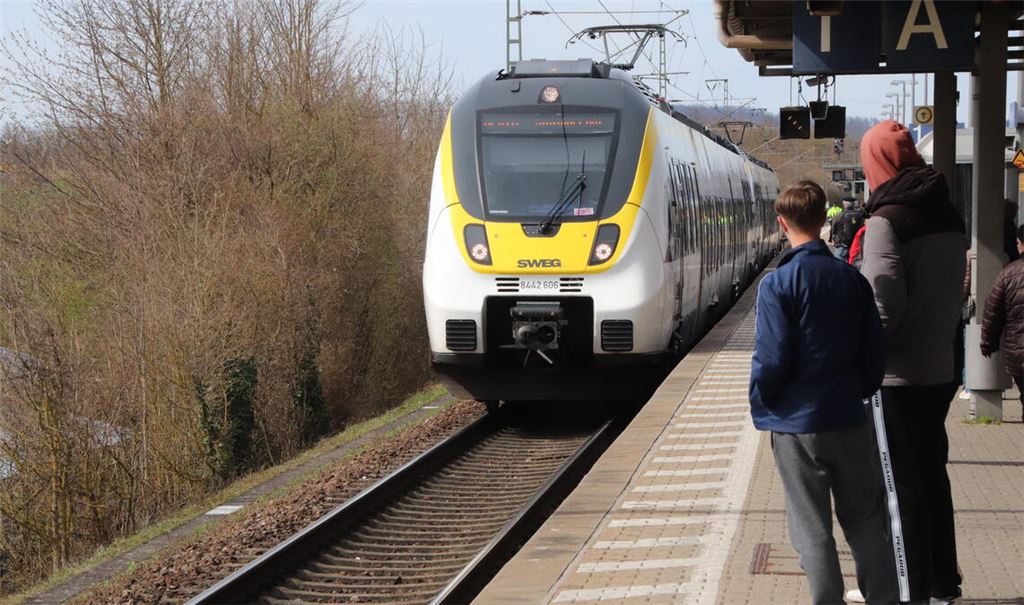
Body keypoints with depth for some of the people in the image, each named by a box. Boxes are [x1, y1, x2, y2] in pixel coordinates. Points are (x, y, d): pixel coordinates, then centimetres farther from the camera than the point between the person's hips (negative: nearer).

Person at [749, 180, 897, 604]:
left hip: (797, 425, -4)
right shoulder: (853, 279, 0)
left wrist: (761, 403, 1)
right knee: (865, 523, 16)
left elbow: (771, 357, -15)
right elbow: (874, 350, 5)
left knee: (812, 532, 4)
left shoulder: (778, 284, -13)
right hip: (849, 418, 4)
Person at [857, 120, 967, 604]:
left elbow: (883, 308, -20)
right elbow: (954, 293, 12)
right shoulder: (949, 216, 7)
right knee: (932, 476, 17)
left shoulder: (887, 221, -17)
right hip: (940, 369, 7)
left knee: (902, 489, 0)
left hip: (897, 377, -7)